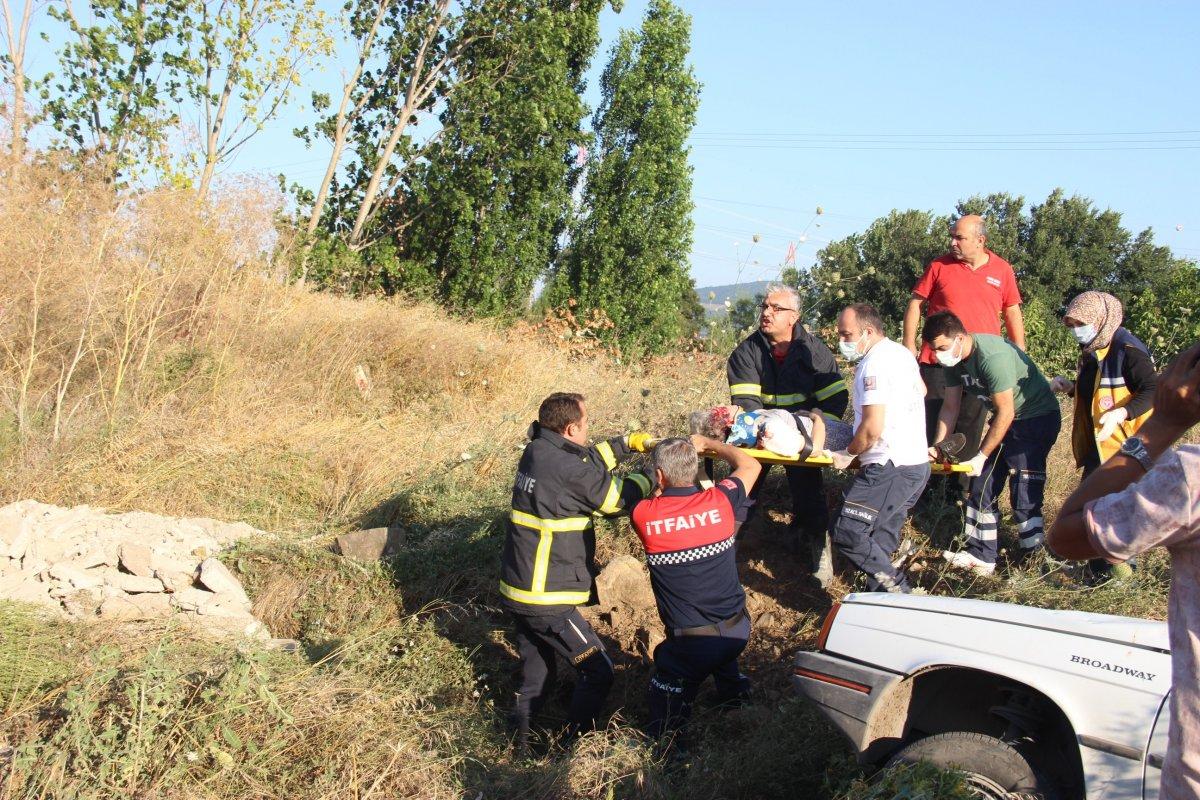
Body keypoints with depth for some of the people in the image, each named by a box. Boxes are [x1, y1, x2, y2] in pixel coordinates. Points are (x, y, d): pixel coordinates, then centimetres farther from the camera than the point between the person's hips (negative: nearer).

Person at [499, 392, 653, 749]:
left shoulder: (536, 451, 3)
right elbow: (622, 497, -8)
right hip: (548, 602, -9)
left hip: (516, 590, 9)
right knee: (598, 673, 5)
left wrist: (628, 443, 17)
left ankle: (520, 744, 31)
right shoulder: (570, 470, -22)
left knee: (537, 677, 22)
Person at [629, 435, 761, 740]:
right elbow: (750, 465, 13)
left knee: (663, 722, 16)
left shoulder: (644, 515, -14)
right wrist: (708, 444, 23)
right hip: (738, 631, 3)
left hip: (693, 645, -3)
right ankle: (732, 685, 43)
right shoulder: (719, 501, -9)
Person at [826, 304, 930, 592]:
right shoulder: (902, 353, 16)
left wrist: (848, 454, -6)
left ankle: (897, 590, -8)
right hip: (917, 463, 10)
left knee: (848, 532, -12)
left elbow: (872, 428, -22)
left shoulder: (874, 364, -16)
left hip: (890, 469, -10)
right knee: (879, 544, 14)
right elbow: (921, 390, 37)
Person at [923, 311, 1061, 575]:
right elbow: (950, 407, 4)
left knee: (1025, 496, -11)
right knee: (982, 487, 7)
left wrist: (982, 457, -22)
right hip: (1005, 420, 9)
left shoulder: (993, 357, -31)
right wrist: (936, 447, -4)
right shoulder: (954, 358, -4)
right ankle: (981, 556, 13)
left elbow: (1005, 413, -27)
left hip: (1037, 417, -9)